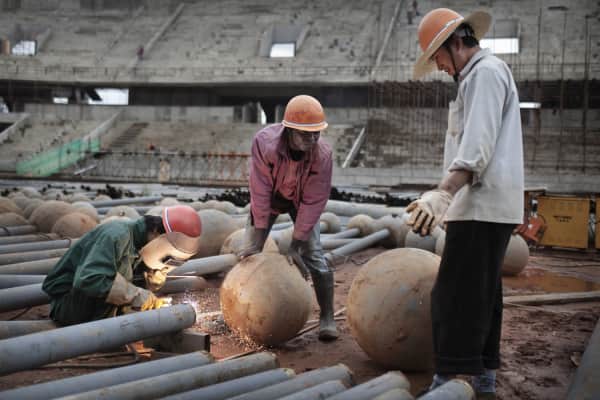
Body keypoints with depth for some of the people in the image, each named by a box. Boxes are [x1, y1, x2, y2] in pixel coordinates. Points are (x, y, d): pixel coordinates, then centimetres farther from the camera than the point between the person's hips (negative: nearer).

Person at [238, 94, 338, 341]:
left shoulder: (322, 154, -33)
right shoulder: (264, 142, -35)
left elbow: (313, 202, -26)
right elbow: (260, 191, -29)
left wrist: (295, 245, -25)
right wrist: (257, 239, -26)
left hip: (301, 198, -1)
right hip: (270, 195, 1)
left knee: (313, 254, -11)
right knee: (249, 252, 1)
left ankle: (327, 317, -1)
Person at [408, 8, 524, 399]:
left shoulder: (485, 72, -9)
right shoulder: (482, 74, 23)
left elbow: (476, 147, -22)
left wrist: (442, 194, -30)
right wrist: (448, 196, 25)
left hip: (482, 204, -11)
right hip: (489, 204, 11)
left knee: (456, 294, -11)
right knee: (482, 294, 13)